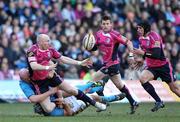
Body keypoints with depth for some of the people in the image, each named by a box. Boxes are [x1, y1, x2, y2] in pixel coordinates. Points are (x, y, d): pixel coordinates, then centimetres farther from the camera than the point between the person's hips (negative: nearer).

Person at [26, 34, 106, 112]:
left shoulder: (50, 49, -2)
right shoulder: (32, 51, -21)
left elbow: (63, 59, 8)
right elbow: (34, 66, -34)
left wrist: (80, 63, 6)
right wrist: (47, 68, -45)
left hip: (51, 76, 5)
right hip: (39, 81, -5)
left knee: (72, 90, 4)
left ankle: (94, 103, 20)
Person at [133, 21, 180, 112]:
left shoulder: (154, 37, -22)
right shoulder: (141, 38, 2)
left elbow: (157, 55, -31)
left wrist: (143, 53, -34)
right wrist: (143, 60, 12)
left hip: (163, 66, -6)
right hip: (151, 67, 6)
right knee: (142, 78, -22)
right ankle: (158, 102, -17)